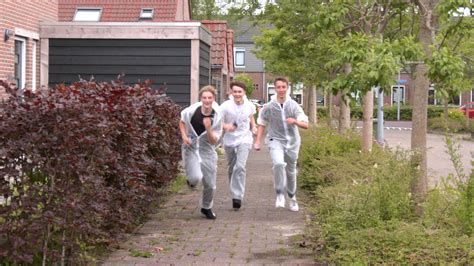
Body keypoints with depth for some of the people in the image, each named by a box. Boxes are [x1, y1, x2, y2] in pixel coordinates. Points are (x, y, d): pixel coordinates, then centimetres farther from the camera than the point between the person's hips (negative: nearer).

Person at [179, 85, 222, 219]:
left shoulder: (216, 117, -12)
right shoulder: (192, 110, -14)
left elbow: (214, 141, -10)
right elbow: (182, 122, 9)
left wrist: (208, 128, -28)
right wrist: (184, 136, -7)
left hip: (207, 150, 2)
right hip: (191, 148, -2)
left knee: (210, 184, 7)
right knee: (196, 177, -24)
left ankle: (206, 207, 35)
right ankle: (191, 180, 17)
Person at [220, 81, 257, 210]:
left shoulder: (249, 105, -1)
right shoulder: (226, 106, -12)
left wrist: (253, 127, 3)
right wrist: (225, 126, -33)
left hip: (244, 139, -1)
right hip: (229, 140, 1)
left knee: (240, 167, -18)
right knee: (231, 168, 15)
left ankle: (238, 196, -18)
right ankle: (234, 192, 37)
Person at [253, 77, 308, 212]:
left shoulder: (294, 105, -5)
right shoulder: (269, 107, -5)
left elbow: (305, 125, -8)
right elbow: (262, 124, 9)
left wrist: (295, 121, -28)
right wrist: (258, 141, 4)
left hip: (292, 141, 2)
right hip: (275, 140, -2)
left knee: (291, 172, 14)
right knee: (278, 163, -30)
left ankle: (292, 198, 37)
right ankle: (280, 194, -14)